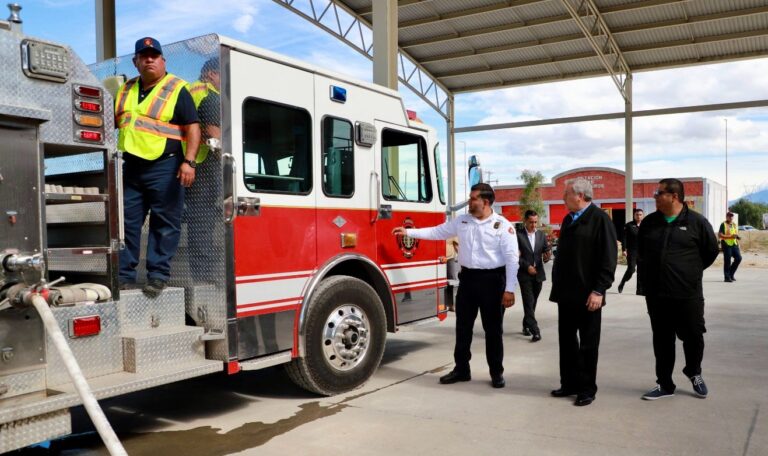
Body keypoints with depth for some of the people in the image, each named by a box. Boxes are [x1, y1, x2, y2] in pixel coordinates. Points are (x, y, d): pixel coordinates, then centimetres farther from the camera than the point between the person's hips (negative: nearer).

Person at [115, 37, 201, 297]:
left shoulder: (177, 89, -1)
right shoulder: (126, 90, 17)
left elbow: (192, 127, -9)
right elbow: (111, 123, 27)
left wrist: (188, 161, -19)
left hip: (164, 166, -6)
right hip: (132, 167, 6)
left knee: (164, 224, -2)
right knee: (126, 222, 7)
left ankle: (158, 276, 5)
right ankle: (124, 275, 15)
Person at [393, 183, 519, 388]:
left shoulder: (503, 226, -8)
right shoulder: (462, 221, 7)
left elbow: (511, 259, -11)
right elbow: (437, 232, 14)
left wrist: (509, 289, -15)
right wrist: (408, 232, 8)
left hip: (491, 280, -5)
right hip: (467, 278, 5)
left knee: (492, 329, 4)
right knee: (463, 327, 10)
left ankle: (496, 373, 18)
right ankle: (461, 369, 22)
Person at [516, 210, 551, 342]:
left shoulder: (541, 234, 8)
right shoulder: (518, 235, -6)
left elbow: (546, 250, 5)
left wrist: (546, 256, -18)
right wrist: (527, 266, -15)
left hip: (538, 273, 5)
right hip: (524, 274, -5)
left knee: (532, 302, 14)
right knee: (529, 303, -8)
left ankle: (526, 325, 29)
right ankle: (535, 331, -10)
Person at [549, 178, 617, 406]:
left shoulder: (600, 219, -9)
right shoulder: (568, 220, 14)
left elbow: (608, 258, -15)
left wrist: (598, 290, -19)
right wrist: (557, 286, 14)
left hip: (587, 295, -7)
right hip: (566, 293, 7)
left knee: (588, 343, 5)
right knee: (567, 340, 12)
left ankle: (587, 388, 16)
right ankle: (569, 383, 24)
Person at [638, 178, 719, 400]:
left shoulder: (697, 222, -5)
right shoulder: (649, 222, 6)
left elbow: (711, 251, 5)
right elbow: (639, 252, 19)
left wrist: (692, 270, 9)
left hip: (688, 294, -3)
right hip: (656, 294, 3)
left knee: (693, 336, 6)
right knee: (662, 340, 10)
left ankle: (694, 373, 34)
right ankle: (665, 384, 21)